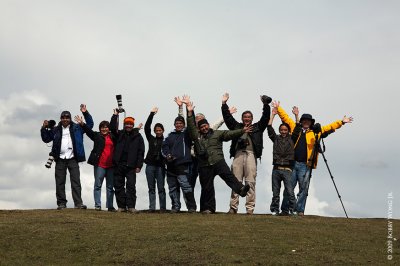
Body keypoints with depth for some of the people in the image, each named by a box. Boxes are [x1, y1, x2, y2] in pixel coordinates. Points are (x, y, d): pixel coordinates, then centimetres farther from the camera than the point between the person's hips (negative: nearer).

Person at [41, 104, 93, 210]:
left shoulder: (76, 128, 9)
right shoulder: (56, 130, 13)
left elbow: (90, 124, 9)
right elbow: (46, 139, 17)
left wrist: (85, 113, -2)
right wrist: (44, 128, 3)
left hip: (72, 159, -2)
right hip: (60, 160, 2)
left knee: (76, 181, -8)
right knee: (60, 182, 2)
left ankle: (78, 203, -11)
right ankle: (61, 203, 8)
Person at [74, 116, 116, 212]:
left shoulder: (113, 137, 10)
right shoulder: (97, 136, 5)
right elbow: (89, 131, -7)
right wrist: (82, 124, -22)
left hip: (111, 165, 3)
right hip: (99, 165, -2)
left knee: (110, 186, 7)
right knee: (98, 185, 0)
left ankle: (110, 206, 13)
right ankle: (97, 205, 3)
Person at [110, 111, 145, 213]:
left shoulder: (137, 136, 6)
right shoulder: (119, 134, 11)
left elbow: (141, 152, 2)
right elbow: (112, 128, -6)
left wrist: (139, 166, -5)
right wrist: (115, 115, -10)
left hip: (131, 166, -2)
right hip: (118, 165, 2)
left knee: (131, 186, -6)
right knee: (118, 186, 5)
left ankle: (131, 206, -6)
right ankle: (121, 206, 10)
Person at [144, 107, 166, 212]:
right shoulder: (151, 139, 11)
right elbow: (146, 127, 3)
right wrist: (151, 114, -1)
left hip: (160, 166, -3)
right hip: (150, 165, 3)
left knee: (161, 188, -4)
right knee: (151, 188, 5)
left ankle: (163, 207, -1)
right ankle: (151, 207, 7)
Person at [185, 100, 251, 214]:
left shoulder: (217, 133, 13)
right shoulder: (197, 136, 16)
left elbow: (230, 133, 5)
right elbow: (191, 126, 7)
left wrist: (242, 131, -8)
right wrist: (190, 113, -1)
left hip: (218, 161, -2)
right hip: (204, 165, 2)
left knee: (228, 175, -26)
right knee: (207, 187, 3)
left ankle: (240, 189, -43)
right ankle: (208, 208, 9)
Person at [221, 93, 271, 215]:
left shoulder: (257, 127, 20)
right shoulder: (236, 126, 23)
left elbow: (265, 118, 12)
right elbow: (227, 117, 21)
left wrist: (266, 105, 3)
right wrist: (224, 104, 16)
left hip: (251, 155, -1)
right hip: (238, 155, 1)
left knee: (250, 182, -6)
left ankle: (250, 208, -7)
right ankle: (233, 208, -2)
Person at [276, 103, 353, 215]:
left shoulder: (315, 132, 13)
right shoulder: (295, 128, 13)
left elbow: (329, 127, 14)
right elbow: (285, 117, 19)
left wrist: (341, 122, 9)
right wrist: (278, 108, 20)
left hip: (305, 165, 0)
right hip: (292, 163, 0)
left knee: (303, 189, 1)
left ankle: (300, 210, 8)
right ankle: (285, 209, 9)